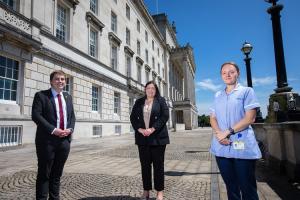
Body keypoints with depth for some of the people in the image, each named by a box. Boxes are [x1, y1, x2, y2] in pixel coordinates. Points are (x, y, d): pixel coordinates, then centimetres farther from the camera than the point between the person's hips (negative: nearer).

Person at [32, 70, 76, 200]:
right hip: (47, 140, -5)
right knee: (44, 173, 4)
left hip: (64, 140, 5)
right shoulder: (41, 95, -2)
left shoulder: (68, 97, 15)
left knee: (57, 173, 15)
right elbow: (36, 115, -11)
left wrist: (70, 129, -6)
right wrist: (53, 130, -18)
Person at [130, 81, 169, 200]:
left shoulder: (161, 100, 3)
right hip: (142, 138, 3)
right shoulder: (139, 102, 12)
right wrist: (140, 129, -11)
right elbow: (133, 117, 6)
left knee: (158, 164, 3)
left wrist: (152, 129, -16)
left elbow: (165, 116, -8)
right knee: (145, 164, 9)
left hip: (157, 137, -3)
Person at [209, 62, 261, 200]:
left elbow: (250, 118, -9)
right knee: (230, 185, 14)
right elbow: (213, 118, 10)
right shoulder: (217, 95, 14)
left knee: (247, 187, 5)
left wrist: (228, 132, -15)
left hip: (242, 146, -4)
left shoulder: (247, 91, 1)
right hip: (221, 146, 4)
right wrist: (219, 133, -10)